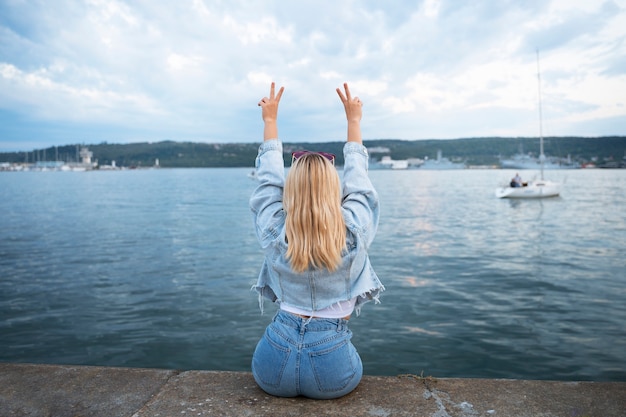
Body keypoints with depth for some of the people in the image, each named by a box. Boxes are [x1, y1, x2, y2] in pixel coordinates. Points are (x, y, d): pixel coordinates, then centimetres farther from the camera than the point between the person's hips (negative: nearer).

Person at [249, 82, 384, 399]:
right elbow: (357, 177, 3)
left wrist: (270, 120, 17)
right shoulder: (353, 232, -14)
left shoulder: (274, 233, -12)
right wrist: (353, 121, 16)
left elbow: (268, 178, 4)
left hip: (274, 369, 1)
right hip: (332, 370, -1)